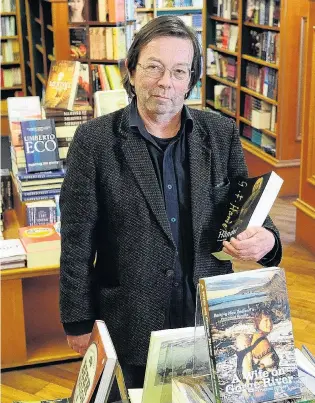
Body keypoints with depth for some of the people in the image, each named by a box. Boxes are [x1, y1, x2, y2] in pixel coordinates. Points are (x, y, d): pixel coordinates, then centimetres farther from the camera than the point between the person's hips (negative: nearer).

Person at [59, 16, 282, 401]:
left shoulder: (222, 133, -2)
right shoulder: (95, 139, -9)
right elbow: (77, 240, -6)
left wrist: (265, 238, -16)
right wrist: (77, 322, -4)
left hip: (209, 314, 3)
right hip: (129, 322, -2)